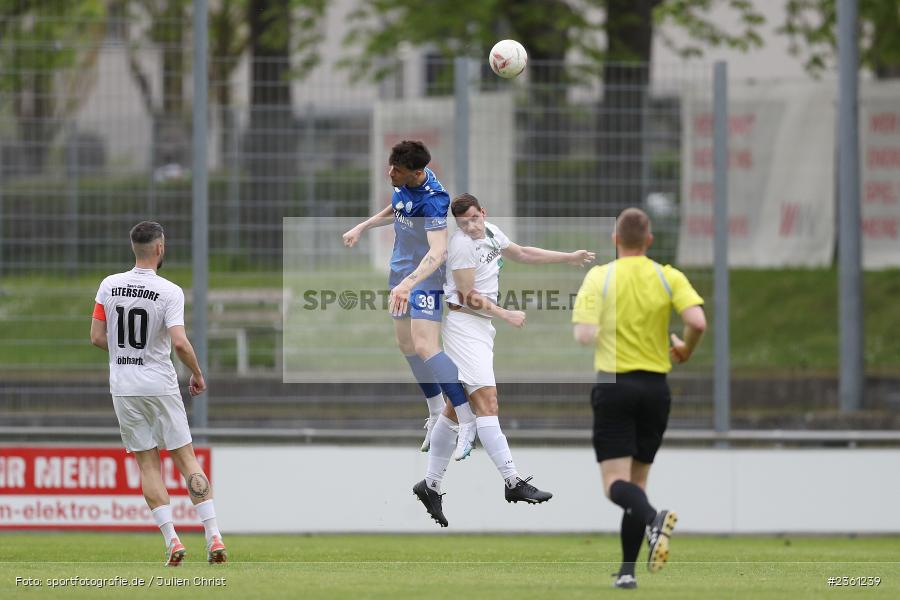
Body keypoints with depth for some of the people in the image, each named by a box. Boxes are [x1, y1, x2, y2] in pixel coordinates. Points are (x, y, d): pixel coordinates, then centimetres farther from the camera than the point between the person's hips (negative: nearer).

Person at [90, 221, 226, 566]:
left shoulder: (109, 286, -1)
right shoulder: (169, 292, -12)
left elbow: (97, 337, 2)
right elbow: (180, 343, -20)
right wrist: (198, 375, -3)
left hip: (123, 388, 2)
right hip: (160, 385, -2)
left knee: (147, 463, 7)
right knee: (185, 457, 4)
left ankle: (171, 541, -2)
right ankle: (213, 538, -3)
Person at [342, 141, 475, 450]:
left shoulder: (432, 200, -30)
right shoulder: (403, 183, -3)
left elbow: (438, 252, -40)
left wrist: (408, 284, -51)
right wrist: (363, 227, 21)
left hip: (426, 277, -9)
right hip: (402, 270, 9)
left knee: (425, 347, -19)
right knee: (406, 344, 14)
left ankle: (469, 421, -17)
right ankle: (437, 416, 28)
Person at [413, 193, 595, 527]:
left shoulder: (491, 233, 12)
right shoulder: (461, 244, -13)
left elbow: (522, 254, 28)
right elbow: (467, 295, -14)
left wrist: (568, 258, 30)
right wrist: (506, 315, -11)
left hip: (482, 329, 9)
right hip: (464, 326, -9)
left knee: (457, 408, 11)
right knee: (486, 400, -16)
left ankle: (430, 485, 16)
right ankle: (513, 483, -24)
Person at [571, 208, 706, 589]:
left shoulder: (598, 277, -4)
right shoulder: (669, 278, 1)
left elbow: (584, 335, -14)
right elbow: (697, 321, -13)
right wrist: (684, 351, 8)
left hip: (613, 385, -3)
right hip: (655, 386, 3)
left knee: (616, 483, -6)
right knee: (637, 481, 14)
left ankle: (653, 518, -38)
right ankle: (627, 570, 10)